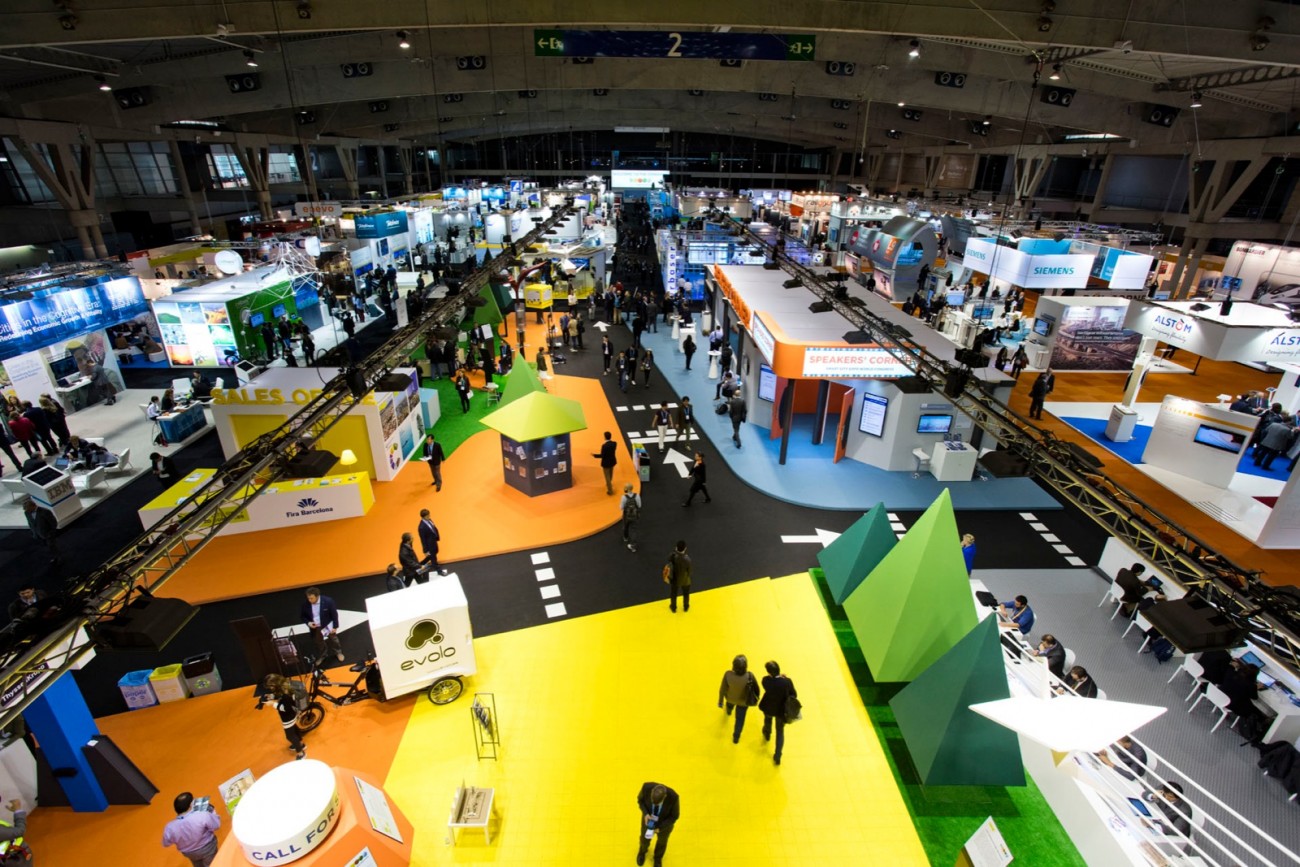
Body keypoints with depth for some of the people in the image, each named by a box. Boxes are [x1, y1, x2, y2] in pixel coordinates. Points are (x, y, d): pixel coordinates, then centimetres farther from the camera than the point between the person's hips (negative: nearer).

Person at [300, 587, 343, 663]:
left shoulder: (328, 601, -27)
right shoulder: (305, 604, -22)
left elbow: (334, 614, -14)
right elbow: (301, 616, -3)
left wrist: (335, 627, -10)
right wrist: (308, 622, -21)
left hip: (328, 625, -2)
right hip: (315, 627, 2)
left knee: (333, 639, 20)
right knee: (319, 643, 23)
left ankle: (338, 652, 47)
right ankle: (321, 656, 51)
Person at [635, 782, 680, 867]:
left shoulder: (673, 797, -42)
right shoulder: (647, 787, -39)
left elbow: (674, 815, -20)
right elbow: (640, 799, -14)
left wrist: (659, 828, -27)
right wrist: (645, 814, -30)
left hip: (665, 823, -1)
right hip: (649, 819, 1)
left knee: (661, 841, 29)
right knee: (645, 838, 29)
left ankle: (658, 857, 64)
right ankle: (643, 850, 66)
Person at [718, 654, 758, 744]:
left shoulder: (728, 674, -40)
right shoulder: (749, 676, -40)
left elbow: (722, 689, -22)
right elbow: (756, 688, -19)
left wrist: (720, 701, -2)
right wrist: (755, 699, 5)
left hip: (730, 698, 2)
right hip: (743, 701, -1)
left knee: (730, 703, 39)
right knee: (740, 719, 27)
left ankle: (729, 711, 73)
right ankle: (736, 738, 48)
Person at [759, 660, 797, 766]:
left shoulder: (765, 680, -33)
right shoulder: (787, 681, -32)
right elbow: (794, 695, -14)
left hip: (768, 708, 1)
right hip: (782, 710, -1)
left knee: (768, 719, 37)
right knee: (780, 731, 25)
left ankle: (767, 734, 67)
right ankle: (777, 757, 28)